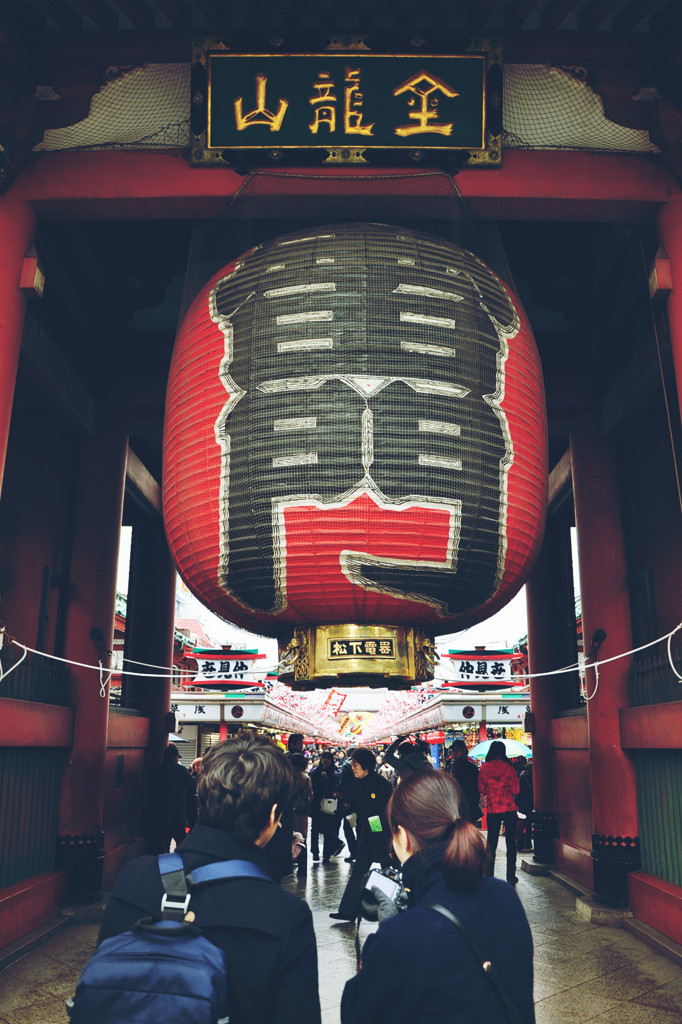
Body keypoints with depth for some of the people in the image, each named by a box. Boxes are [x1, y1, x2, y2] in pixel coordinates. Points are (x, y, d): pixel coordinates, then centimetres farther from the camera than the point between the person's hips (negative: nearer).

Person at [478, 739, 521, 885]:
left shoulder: (484, 769, -4)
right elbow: (516, 790, -5)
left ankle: (489, 875, 12)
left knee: (491, 843, 10)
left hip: (492, 810, 1)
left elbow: (481, 790, 4)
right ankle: (511, 876, 10)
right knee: (511, 843, 9)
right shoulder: (508, 768, -9)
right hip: (509, 809, -1)